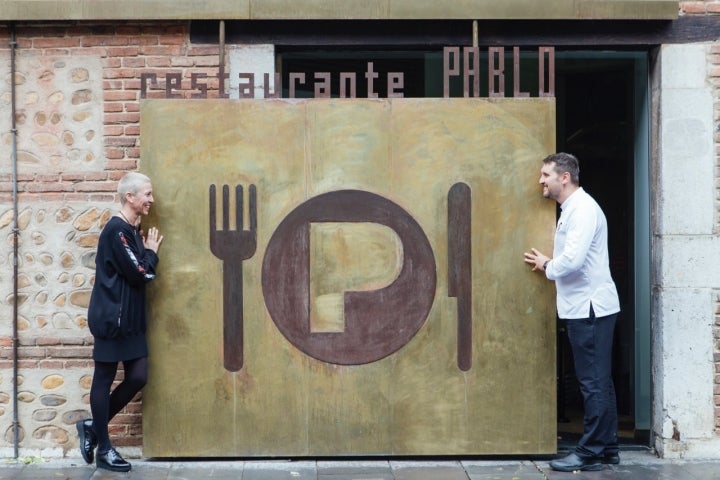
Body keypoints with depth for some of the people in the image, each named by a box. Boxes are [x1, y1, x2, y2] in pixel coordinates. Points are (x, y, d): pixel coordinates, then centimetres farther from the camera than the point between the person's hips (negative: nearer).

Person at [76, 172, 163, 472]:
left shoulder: (132, 232, 14)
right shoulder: (117, 230, -16)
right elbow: (140, 275, -19)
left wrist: (148, 253, 1)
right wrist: (151, 252, -3)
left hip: (130, 319, 9)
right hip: (111, 318, -9)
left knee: (138, 377, 7)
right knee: (104, 379, 1)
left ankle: (93, 427, 21)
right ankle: (103, 449, 10)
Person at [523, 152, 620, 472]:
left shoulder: (582, 208, -15)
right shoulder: (571, 209, 16)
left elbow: (573, 259, -26)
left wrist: (547, 267, -8)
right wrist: (550, 264, 1)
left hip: (589, 307, -10)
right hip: (583, 307, 10)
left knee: (594, 383, -4)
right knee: (598, 382, 13)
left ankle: (590, 453, 1)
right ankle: (607, 448, 20)